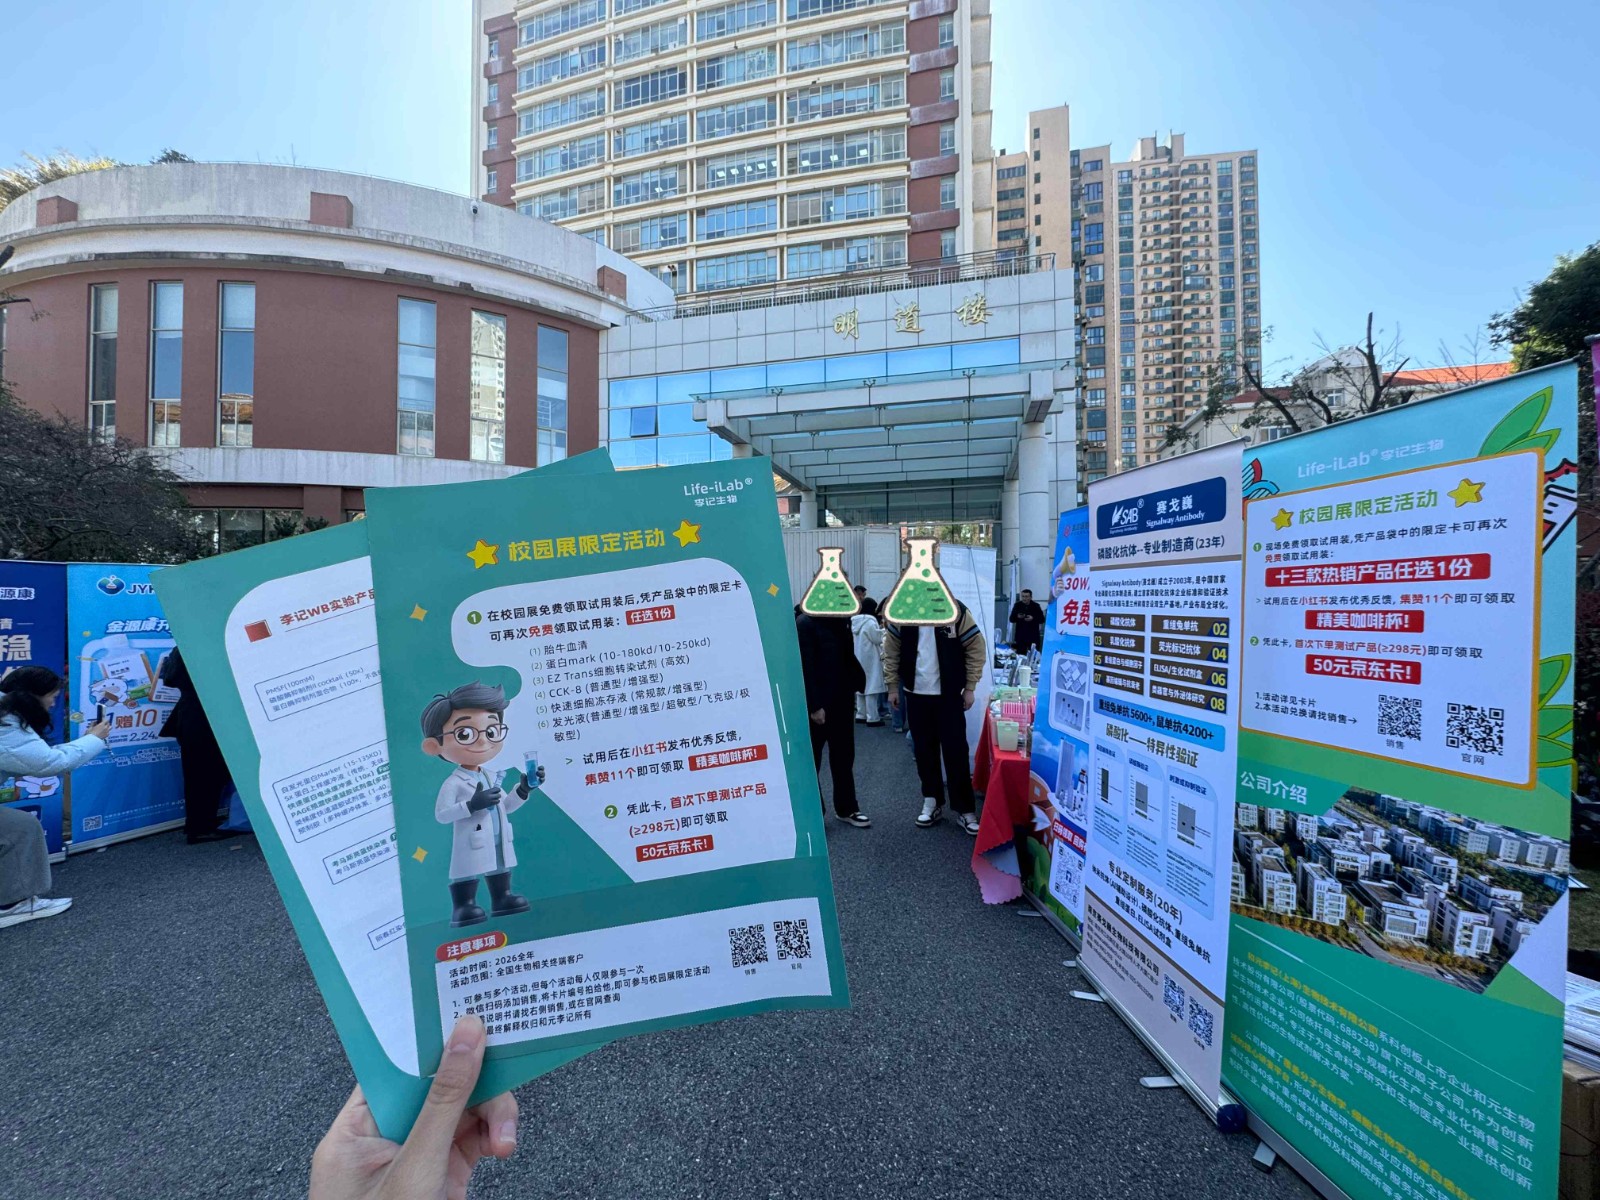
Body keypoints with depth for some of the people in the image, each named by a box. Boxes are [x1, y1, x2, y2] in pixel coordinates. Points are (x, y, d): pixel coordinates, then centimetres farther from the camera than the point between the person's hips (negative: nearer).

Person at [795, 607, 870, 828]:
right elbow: (805, 668, -18)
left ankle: (846, 808, 27)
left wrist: (856, 684, -1)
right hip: (818, 705, -7)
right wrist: (814, 706, -20)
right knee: (811, 759, 7)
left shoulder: (840, 621, 9)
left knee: (844, 758, 15)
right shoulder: (805, 623, -14)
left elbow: (848, 657, 13)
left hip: (841, 701, 7)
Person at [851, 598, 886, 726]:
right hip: (869, 659, -9)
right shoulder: (870, 622, -17)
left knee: (861, 686, 14)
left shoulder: (855, 622, 9)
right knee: (871, 687, -6)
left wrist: (878, 628, 14)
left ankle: (861, 715, 20)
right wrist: (881, 628, 2)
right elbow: (877, 639, -12)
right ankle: (872, 718, -5)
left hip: (859, 658, 9)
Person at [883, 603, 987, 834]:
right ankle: (932, 802, 25)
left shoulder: (956, 610, -11)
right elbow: (891, 651, 5)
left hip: (949, 694, -2)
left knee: (955, 751, 0)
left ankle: (965, 810, 11)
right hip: (916, 694, 3)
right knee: (924, 750, 10)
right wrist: (892, 686, 4)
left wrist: (970, 688, -4)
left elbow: (976, 649, -4)